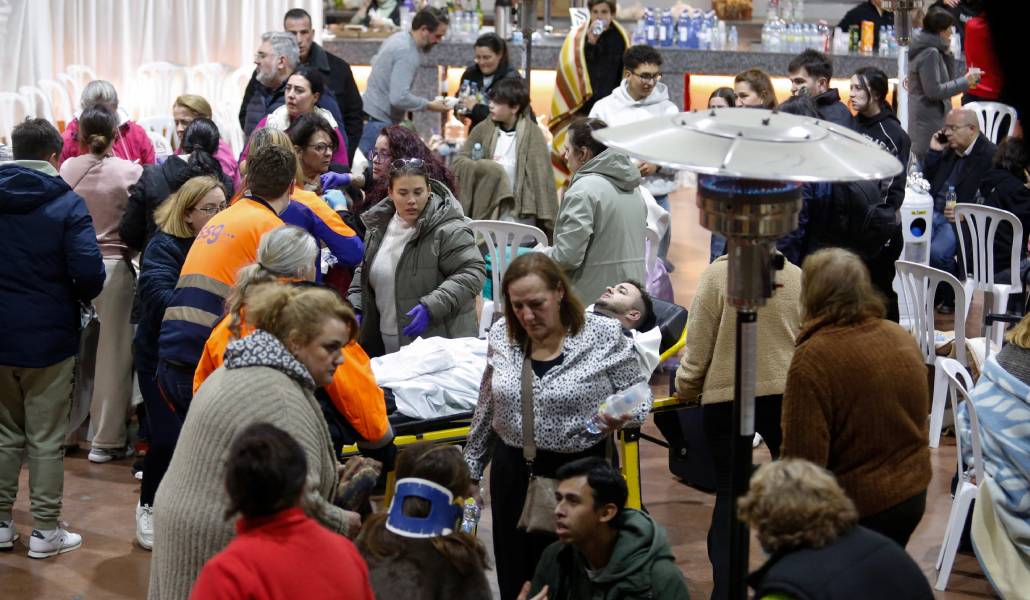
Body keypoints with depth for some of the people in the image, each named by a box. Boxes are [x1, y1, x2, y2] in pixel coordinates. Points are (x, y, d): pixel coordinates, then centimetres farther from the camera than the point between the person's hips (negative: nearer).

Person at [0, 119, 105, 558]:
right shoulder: (66, 204, -12)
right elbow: (89, 273, -19)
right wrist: (81, 296, 2)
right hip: (48, 336, -4)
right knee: (45, 440, 5)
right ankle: (45, 532, 11)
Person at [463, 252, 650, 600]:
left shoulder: (604, 336, -11)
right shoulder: (502, 336, 2)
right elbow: (486, 410, 14)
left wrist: (623, 416, -23)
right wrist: (471, 467, 18)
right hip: (513, 472, 4)